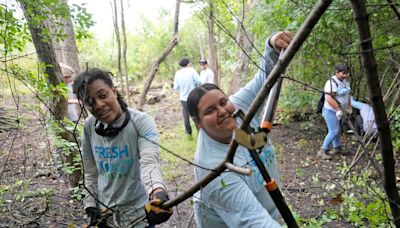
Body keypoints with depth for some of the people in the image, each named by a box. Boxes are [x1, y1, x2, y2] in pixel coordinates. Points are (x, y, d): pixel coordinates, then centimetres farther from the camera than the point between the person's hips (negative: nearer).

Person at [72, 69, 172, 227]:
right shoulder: (89, 127, -7)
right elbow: (90, 171, 4)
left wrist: (158, 192, -52)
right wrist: (91, 204, 3)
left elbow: (149, 161, -34)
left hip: (139, 210, -3)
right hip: (104, 211, 4)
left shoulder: (141, 121, -20)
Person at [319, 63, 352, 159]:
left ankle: (336, 148, 33)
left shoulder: (346, 81, 7)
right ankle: (322, 151, -3)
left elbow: (348, 95, 19)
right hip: (331, 111, -9)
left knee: (337, 130, 18)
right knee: (334, 131, -10)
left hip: (339, 111, 9)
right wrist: (338, 109, -27)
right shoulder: (331, 82, -22)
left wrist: (349, 107, 15)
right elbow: (328, 98, -29)